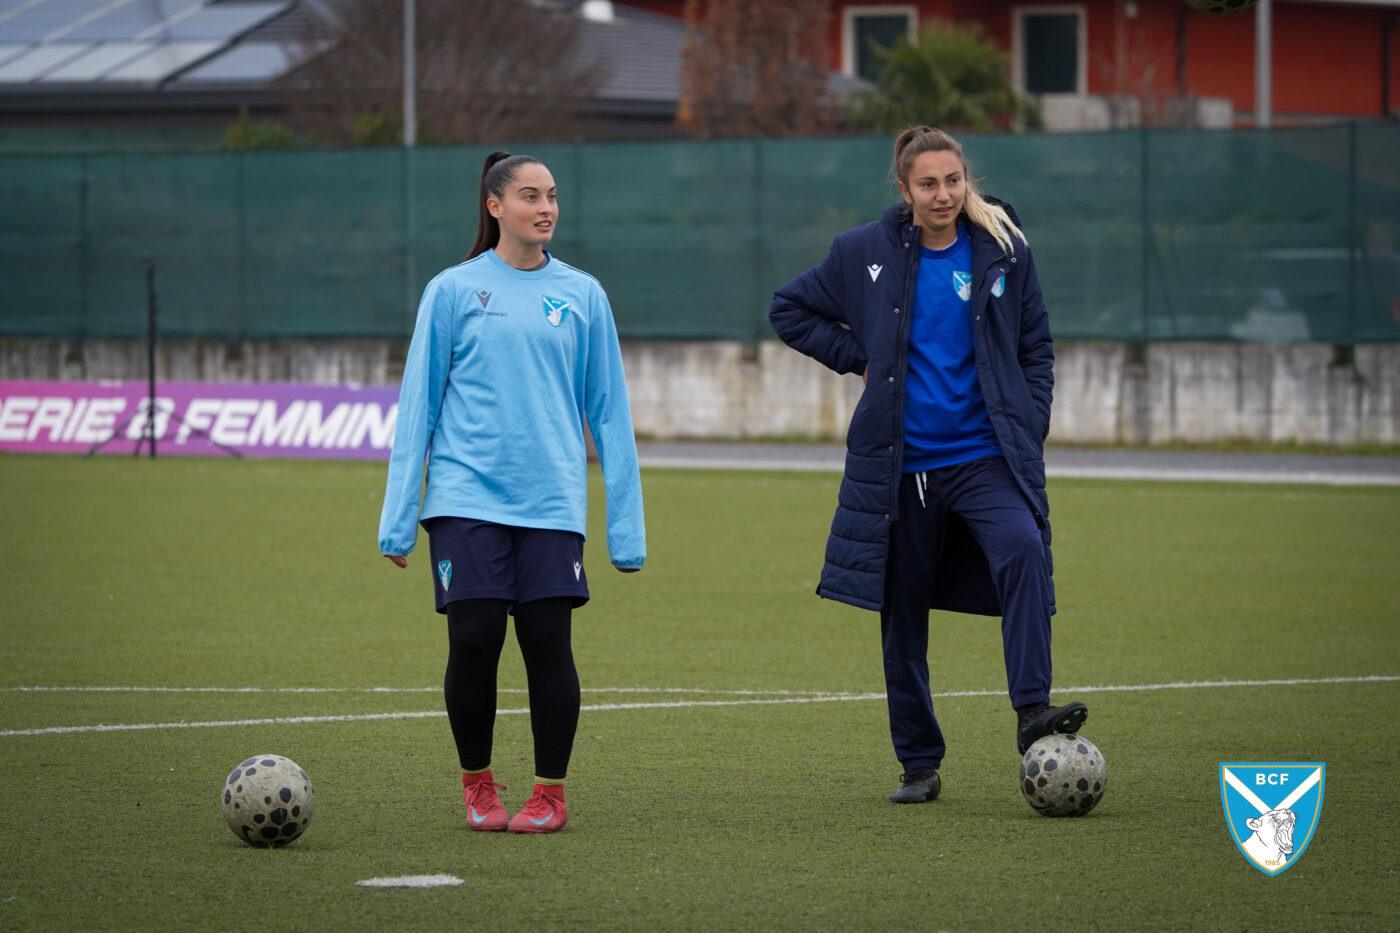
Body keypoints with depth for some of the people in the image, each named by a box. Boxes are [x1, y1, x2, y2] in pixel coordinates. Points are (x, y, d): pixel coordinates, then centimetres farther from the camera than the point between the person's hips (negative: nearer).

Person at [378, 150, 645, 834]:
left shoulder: (580, 295, 8)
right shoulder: (453, 291, 4)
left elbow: (608, 410, 10)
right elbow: (417, 405, 6)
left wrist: (626, 524, 5)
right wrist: (398, 519, 2)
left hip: (551, 501, 1)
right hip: (467, 497, -1)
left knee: (548, 644, -3)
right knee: (474, 643, -5)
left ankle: (550, 794, 10)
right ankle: (477, 784, 15)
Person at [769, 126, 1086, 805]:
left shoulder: (1003, 251, 2)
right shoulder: (867, 253, 1)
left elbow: (1035, 349, 10)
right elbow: (789, 310, 13)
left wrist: (1028, 437, 0)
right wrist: (858, 358, 2)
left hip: (985, 455, -1)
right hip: (899, 463, 1)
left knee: (1023, 551, -29)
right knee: (902, 616, 5)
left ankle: (1031, 711, -34)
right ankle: (919, 765, 17)